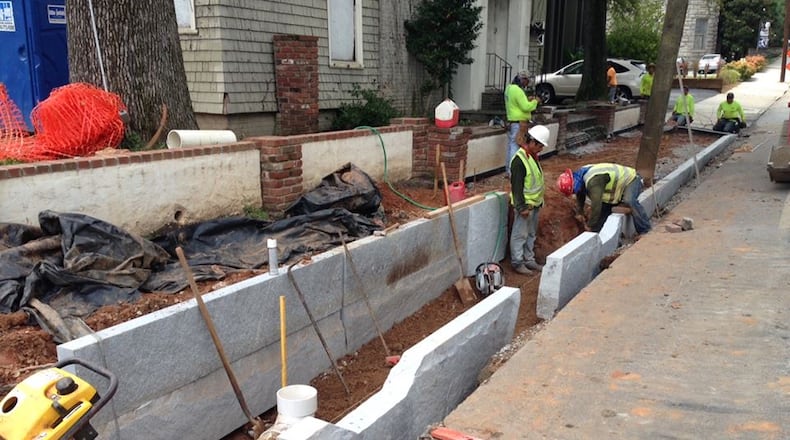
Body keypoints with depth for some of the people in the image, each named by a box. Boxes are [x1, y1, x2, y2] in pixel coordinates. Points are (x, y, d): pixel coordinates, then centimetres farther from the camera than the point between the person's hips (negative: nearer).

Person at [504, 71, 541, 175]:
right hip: (519, 123, -10)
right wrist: (535, 101, -6)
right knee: (516, 146, -8)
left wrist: (527, 100, 13)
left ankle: (508, 169, 22)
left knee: (511, 145, 15)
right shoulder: (517, 90, -19)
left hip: (511, 121, 10)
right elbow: (526, 107, -21)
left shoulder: (509, 88, 12)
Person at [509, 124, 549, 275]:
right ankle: (517, 262, 12)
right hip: (525, 205, -9)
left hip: (535, 204, 9)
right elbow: (517, 186, -22)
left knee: (531, 234, 17)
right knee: (520, 234, 2)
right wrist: (522, 207, -21)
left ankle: (529, 260, 28)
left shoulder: (532, 156, 8)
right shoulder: (519, 160, -22)